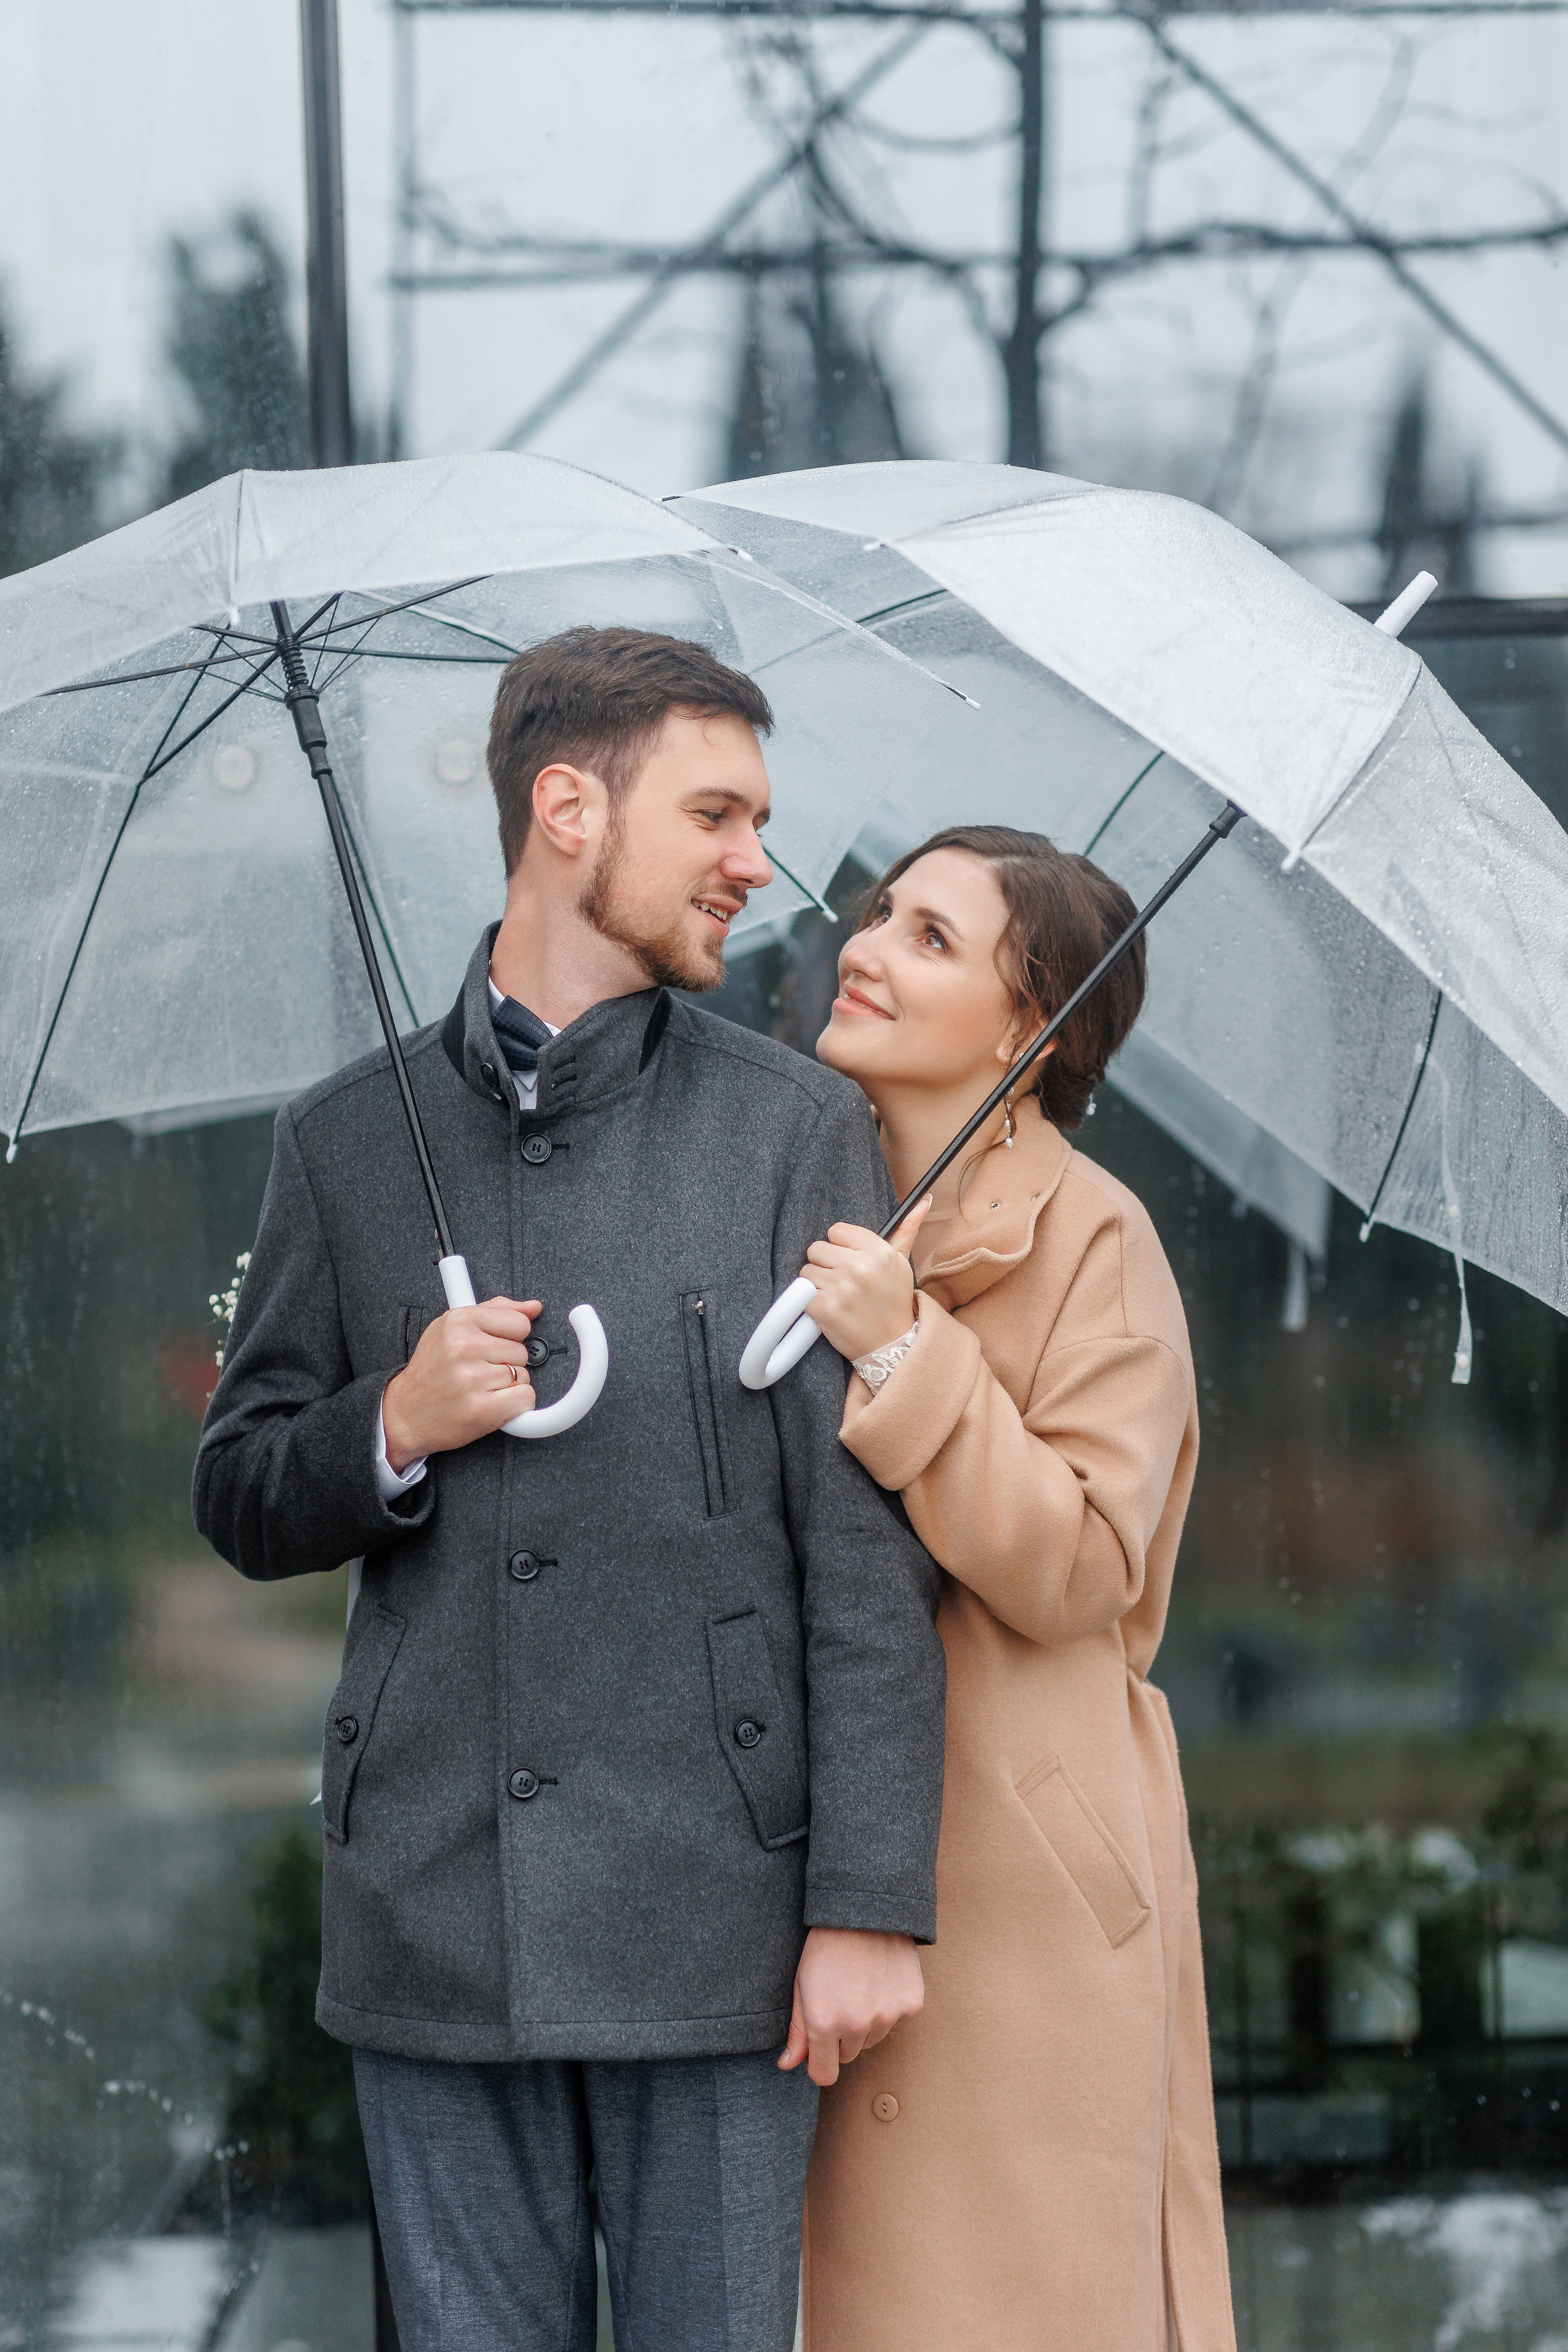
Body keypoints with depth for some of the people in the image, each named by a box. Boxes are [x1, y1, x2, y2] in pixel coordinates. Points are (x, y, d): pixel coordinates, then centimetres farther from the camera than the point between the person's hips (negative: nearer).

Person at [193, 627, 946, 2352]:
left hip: (710, 1916, -1)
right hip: (436, 1929, 2)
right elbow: (240, 1501, 14)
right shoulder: (349, 1140, 10)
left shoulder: (797, 1129, 4)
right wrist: (396, 1430, -8)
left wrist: (870, 1902, -8)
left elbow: (867, 1547, -1)